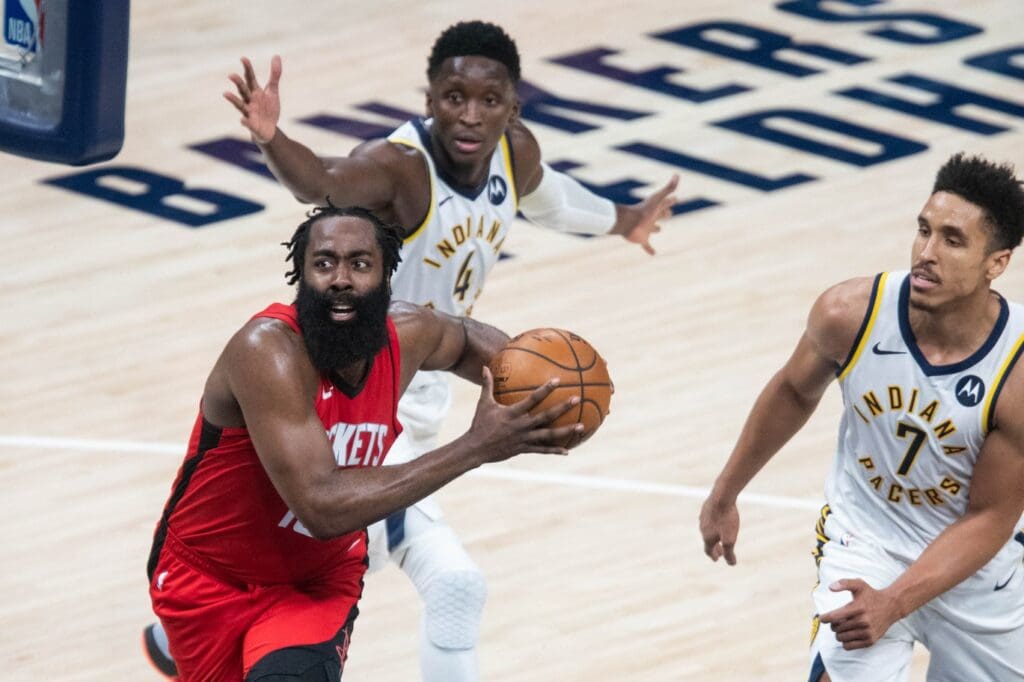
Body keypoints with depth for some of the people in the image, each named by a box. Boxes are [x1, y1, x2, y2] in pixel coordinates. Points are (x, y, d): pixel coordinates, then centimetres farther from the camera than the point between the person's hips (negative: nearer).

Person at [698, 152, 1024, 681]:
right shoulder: (850, 314, -22)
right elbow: (794, 391, 1)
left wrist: (892, 605, -29)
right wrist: (724, 496, 10)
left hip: (971, 557, 1)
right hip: (865, 542, -1)